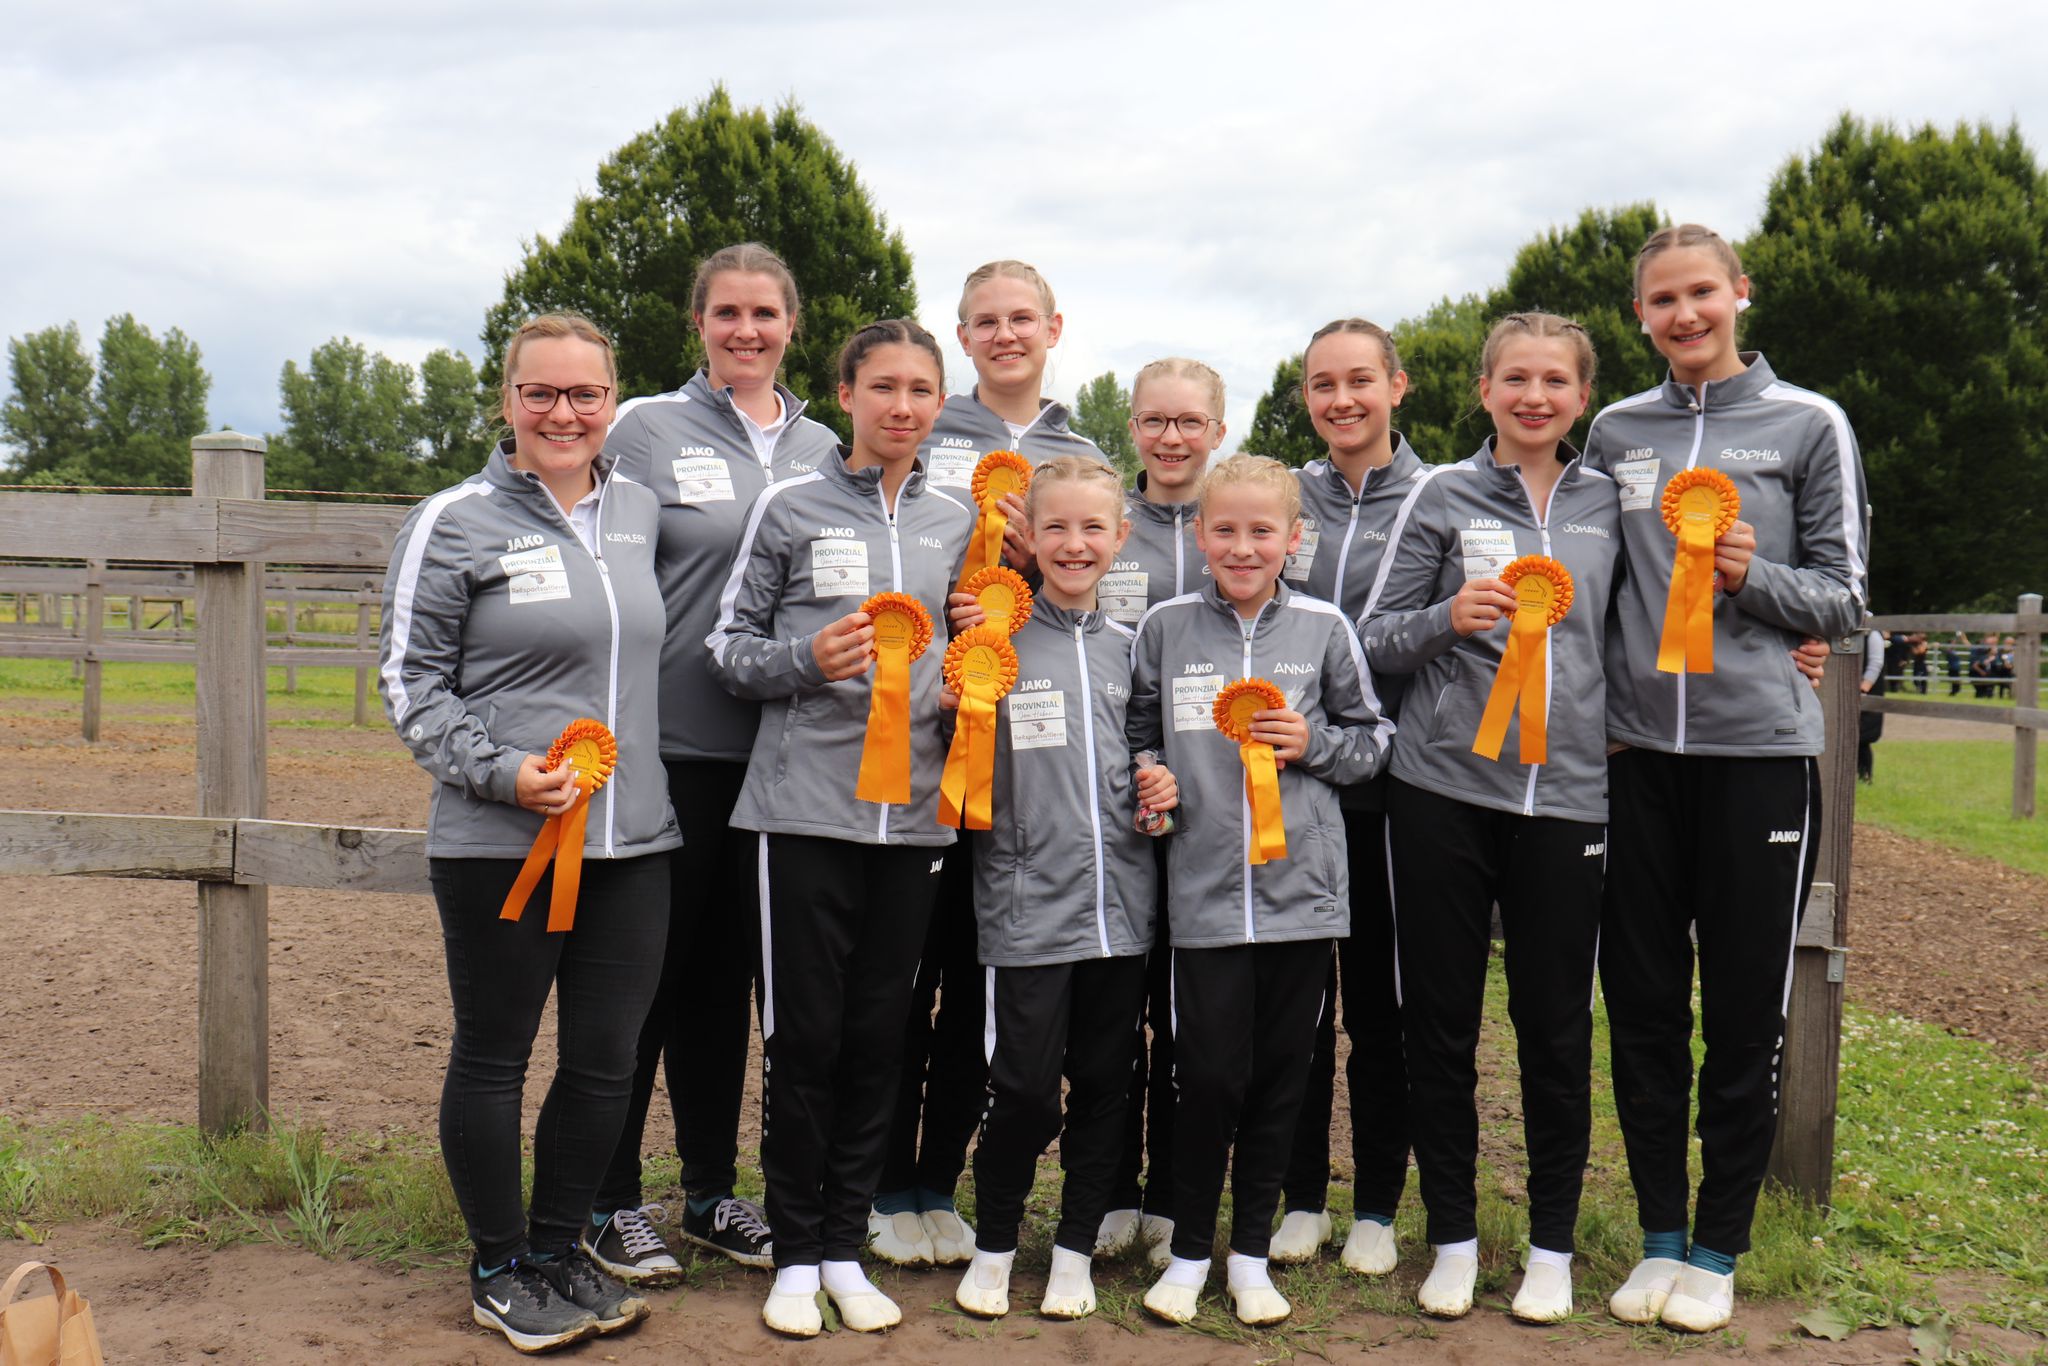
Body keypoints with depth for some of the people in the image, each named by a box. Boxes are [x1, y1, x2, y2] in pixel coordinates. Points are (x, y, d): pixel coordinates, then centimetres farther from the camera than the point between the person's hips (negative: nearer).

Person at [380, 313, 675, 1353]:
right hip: (498, 843, -4)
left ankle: (560, 1248, 29)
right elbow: (408, 679, -3)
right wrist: (498, 770, -16)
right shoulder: (455, 522, -3)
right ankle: (498, 1269, 26)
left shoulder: (640, 509, 11)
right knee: (493, 1058, 8)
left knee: (606, 1063, 9)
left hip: (631, 840, 4)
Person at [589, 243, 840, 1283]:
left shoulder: (822, 449, 11)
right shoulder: (645, 430, -1)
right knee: (648, 970, 3)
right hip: (666, 743, -4)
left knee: (729, 973, 14)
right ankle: (612, 1199, 18)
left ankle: (712, 1189, 26)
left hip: (777, 748, 4)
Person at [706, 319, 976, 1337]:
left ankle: (845, 1245, 21)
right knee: (804, 1034, 1)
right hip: (805, 807, -3)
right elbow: (727, 646, 3)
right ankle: (795, 1254, 17)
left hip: (914, 812, 3)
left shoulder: (953, 522, 13)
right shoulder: (789, 507, 2)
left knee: (878, 1034, 8)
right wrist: (808, 659, -14)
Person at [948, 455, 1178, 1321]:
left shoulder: (1125, 646, 12)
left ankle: (1075, 1249, 27)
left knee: (1103, 1084, 11)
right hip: (1028, 902, -4)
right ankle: (993, 1244, 21)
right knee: (1024, 1088, -3)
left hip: (1121, 900, 4)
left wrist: (1158, 789, 4)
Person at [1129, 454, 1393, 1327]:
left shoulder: (1323, 628, 4)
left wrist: (1314, 744, -7)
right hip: (1204, 888, -1)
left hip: (1302, 887, 1)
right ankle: (1189, 1250, 20)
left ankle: (1251, 1252, 26)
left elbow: (1372, 738, 11)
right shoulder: (1165, 628, 4)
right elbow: (1137, 731, 16)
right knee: (1210, 1074, -1)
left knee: (1281, 1075, 9)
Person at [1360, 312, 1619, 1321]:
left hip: (1567, 794, 1)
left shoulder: (1608, 504, 11)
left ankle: (1552, 1243, 21)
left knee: (1556, 1025, 5)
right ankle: (1453, 1238, 20)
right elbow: (1376, 637, 2)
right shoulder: (1443, 494, 4)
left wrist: (1618, 721, 6)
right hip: (1444, 790, -1)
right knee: (1439, 1021, 5)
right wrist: (1449, 615, -15)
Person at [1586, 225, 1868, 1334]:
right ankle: (1660, 1235, 22)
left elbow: (1844, 598, 4)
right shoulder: (1614, 433, 11)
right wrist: (1588, 707, 5)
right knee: (1642, 1005, 7)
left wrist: (1755, 577, -15)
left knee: (1745, 1013, 4)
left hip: (1760, 748, -2)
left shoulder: (1809, 426, 4)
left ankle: (1718, 1248, 19)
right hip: (1636, 752, 2)